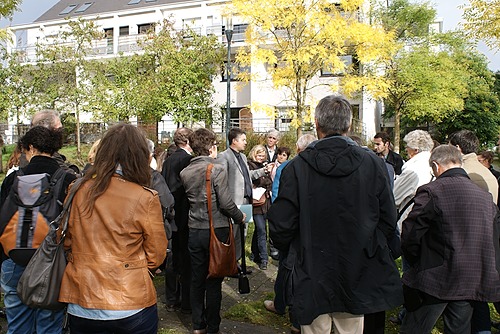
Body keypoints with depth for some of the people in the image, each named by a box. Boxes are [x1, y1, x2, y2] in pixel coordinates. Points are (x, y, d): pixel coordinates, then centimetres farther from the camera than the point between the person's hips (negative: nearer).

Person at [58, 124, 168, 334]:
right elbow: (156, 256, -6)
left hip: (80, 304, 3)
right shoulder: (146, 198, -16)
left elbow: (67, 242, 8)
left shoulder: (78, 190, -7)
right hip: (131, 304, -2)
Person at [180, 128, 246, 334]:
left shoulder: (185, 172, 3)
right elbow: (225, 202, -17)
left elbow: (186, 200, 9)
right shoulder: (217, 169, -14)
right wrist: (239, 217, -1)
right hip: (216, 230, -5)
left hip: (194, 230, 5)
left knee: (197, 279, 14)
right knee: (214, 281, 6)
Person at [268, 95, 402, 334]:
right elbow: (388, 221, -3)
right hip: (357, 277, 2)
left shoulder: (296, 168, -14)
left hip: (312, 279, -2)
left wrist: (292, 251, 9)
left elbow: (281, 226, -12)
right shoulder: (372, 164, -8)